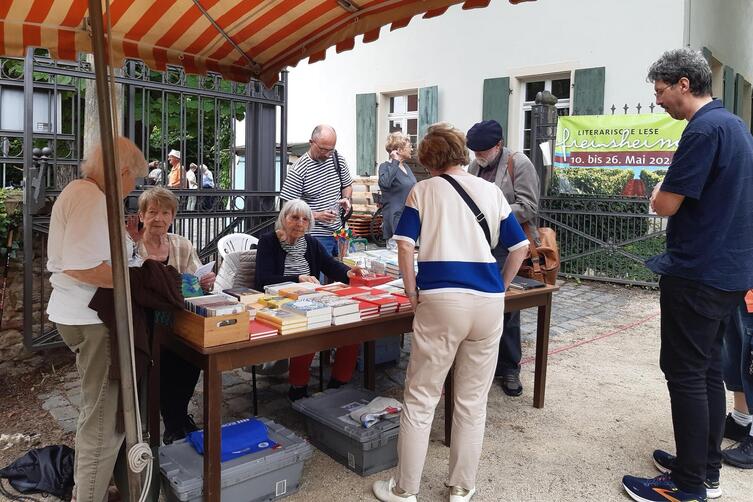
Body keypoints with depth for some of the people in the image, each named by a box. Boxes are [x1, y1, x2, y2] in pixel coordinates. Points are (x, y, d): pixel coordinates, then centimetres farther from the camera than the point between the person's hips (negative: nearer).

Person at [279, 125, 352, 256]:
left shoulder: (338, 159, 4)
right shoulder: (298, 171, -15)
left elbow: (347, 186, 20)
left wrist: (346, 199, -2)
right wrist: (317, 216, -24)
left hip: (339, 231, 6)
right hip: (316, 236, -6)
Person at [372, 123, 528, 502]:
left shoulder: (423, 190, 7)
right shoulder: (492, 191, 13)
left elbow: (405, 244, -4)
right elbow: (520, 247, 11)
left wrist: (412, 291, 5)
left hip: (441, 300, -3)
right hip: (489, 301, 3)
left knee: (420, 400, 7)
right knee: (473, 401, 13)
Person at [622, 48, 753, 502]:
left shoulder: (704, 129, -17)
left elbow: (666, 205, -18)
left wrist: (663, 189, 2)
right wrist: (671, 192, 9)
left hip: (697, 274, -10)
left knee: (685, 374, -1)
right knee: (708, 369, 15)